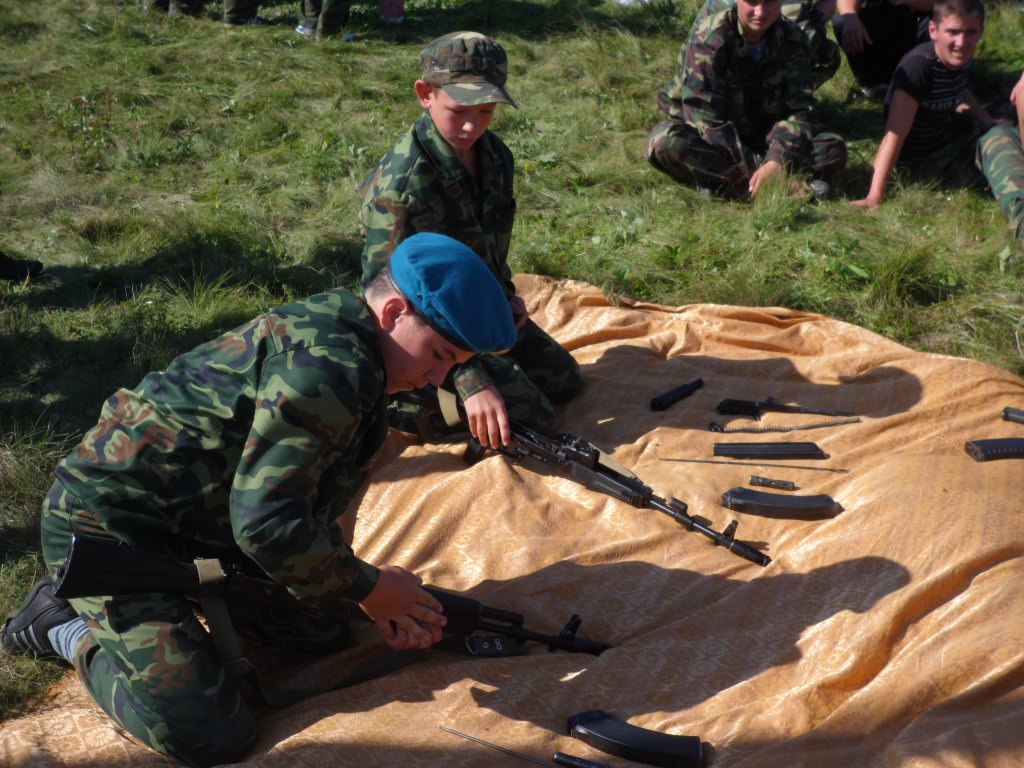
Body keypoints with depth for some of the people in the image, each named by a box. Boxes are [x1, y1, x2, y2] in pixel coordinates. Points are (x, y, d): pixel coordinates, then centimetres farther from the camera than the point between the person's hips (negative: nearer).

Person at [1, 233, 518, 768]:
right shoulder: (332, 366, -27)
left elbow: (311, 506, 10)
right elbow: (265, 522, -29)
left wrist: (375, 593, 1)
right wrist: (370, 589, -16)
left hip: (198, 514, 10)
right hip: (106, 526, -10)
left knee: (323, 629, 14)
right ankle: (72, 629, 5)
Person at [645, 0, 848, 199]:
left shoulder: (791, 39, -9)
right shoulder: (709, 40, -21)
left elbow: (799, 108, -14)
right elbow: (705, 116, -25)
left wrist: (777, 161, -33)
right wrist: (753, 169, -32)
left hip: (767, 142, 3)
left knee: (834, 150, -20)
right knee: (665, 142, -36)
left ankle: (725, 181, -29)